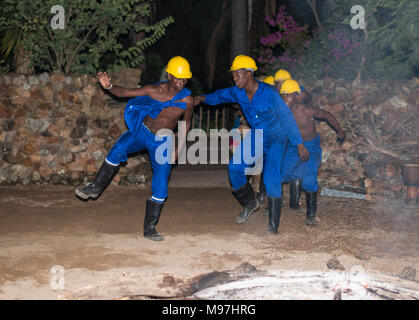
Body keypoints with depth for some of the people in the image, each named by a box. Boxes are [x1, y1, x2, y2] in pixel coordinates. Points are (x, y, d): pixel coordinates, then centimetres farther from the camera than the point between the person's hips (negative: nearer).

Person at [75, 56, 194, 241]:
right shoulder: (154, 90, -15)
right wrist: (109, 86, -32)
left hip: (162, 141, 0)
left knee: (160, 188, -6)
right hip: (142, 130, 0)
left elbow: (186, 123, 4)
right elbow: (123, 93, -11)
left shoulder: (187, 100, -14)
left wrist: (179, 147, 2)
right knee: (118, 149, -30)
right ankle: (96, 186, -12)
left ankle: (149, 228, 8)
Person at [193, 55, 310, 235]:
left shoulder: (269, 93, -27)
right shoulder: (237, 92, -10)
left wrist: (299, 145, -17)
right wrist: (205, 98, -9)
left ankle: (273, 225, -11)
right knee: (235, 168, -6)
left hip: (276, 137, -6)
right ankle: (250, 204, 18)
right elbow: (222, 96, 12)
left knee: (271, 177, -17)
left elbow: (287, 117, -20)